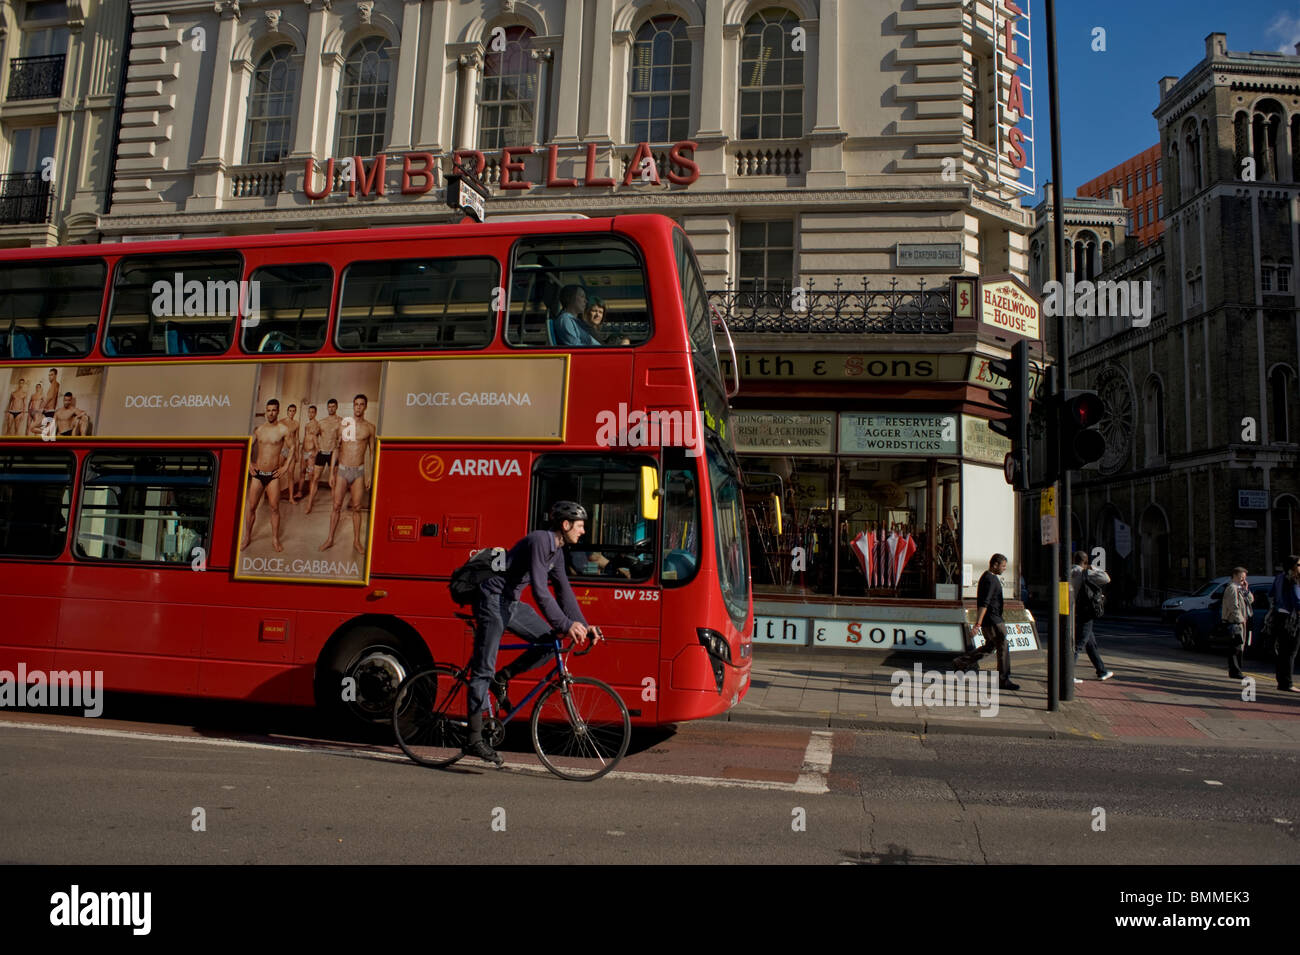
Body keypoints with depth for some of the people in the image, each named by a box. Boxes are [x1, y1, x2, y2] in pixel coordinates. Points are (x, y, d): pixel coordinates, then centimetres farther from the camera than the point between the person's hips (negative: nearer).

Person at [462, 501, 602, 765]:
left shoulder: (556, 551, 10)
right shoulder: (539, 540, -20)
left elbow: (563, 590, 11)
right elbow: (539, 590, -27)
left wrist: (582, 625, 1)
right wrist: (566, 625, -28)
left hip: (510, 603, 9)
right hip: (492, 600, -9)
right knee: (484, 669, -7)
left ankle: (502, 678, 10)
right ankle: (474, 740, -4)